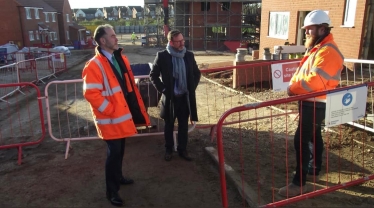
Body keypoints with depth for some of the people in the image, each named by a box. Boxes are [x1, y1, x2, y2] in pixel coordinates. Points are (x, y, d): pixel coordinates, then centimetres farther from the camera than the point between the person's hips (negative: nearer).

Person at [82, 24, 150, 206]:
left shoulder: (120, 59, 9)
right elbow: (91, 94, -22)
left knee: (120, 150, 20)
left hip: (123, 115, 8)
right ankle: (112, 190, 17)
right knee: (114, 152, 1)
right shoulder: (94, 65, -17)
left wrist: (137, 107, 10)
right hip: (111, 119, -7)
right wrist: (110, 111, -19)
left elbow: (130, 85, 15)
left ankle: (118, 177, 41)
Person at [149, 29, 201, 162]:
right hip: (170, 97, -2)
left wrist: (192, 88, 4)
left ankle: (182, 149, 26)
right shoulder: (162, 56, -9)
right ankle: (168, 150, 28)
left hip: (185, 97, 3)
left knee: (183, 125, 11)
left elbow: (197, 73, 13)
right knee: (169, 125, 12)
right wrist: (162, 89, -9)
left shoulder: (189, 55, 1)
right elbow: (153, 75, -3)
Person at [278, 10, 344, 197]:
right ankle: (314, 170, 37)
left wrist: (293, 89, -16)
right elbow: (302, 72, 15)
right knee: (314, 136, 20)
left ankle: (299, 184, -1)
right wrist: (293, 85, -4)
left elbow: (314, 80, -29)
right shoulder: (315, 48, 14)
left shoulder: (327, 52, -21)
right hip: (310, 102, 11)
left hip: (316, 104, -11)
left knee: (300, 141, -10)